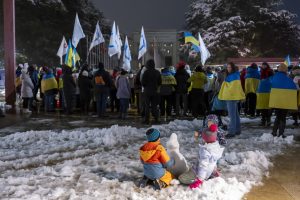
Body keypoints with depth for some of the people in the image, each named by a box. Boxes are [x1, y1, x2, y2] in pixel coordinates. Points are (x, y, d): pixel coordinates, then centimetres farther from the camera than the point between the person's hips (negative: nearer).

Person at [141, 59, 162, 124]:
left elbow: (143, 82, -9)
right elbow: (160, 83, 7)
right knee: (154, 105, 10)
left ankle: (147, 119, 1)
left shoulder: (146, 72, -11)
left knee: (147, 105, 2)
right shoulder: (157, 72, 2)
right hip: (155, 91, 4)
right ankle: (156, 119, 9)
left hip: (147, 91, -4)